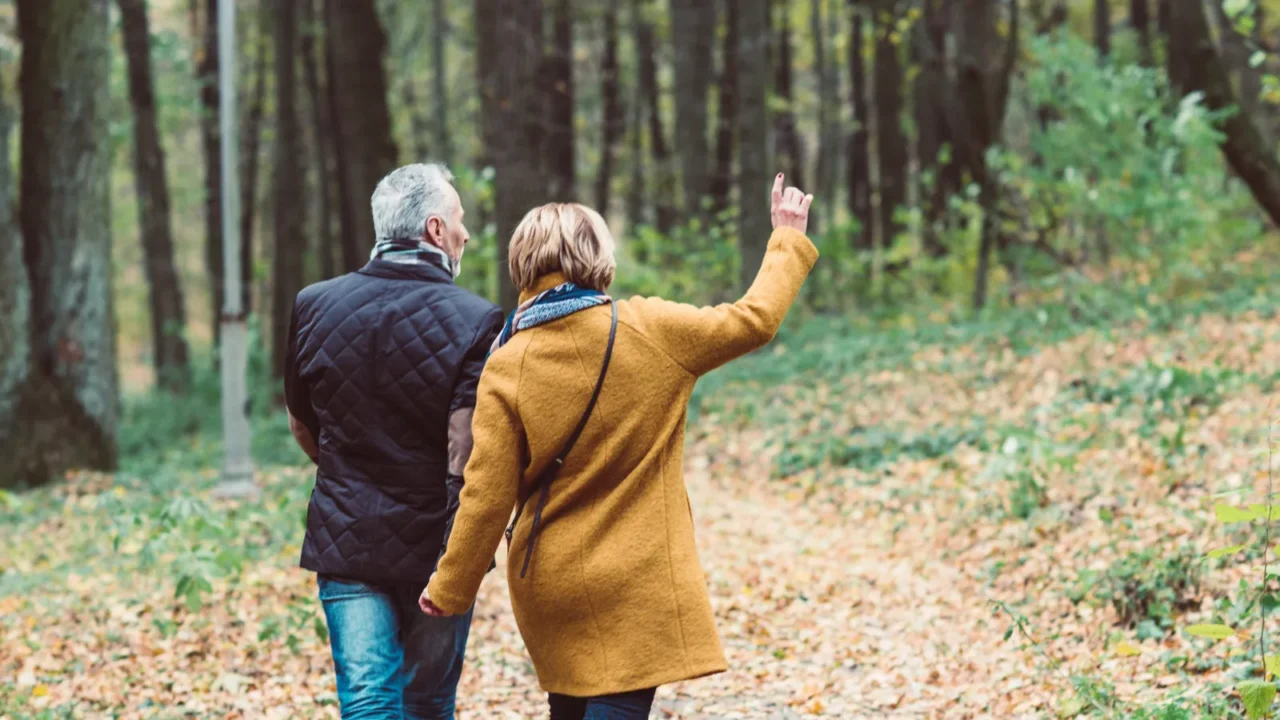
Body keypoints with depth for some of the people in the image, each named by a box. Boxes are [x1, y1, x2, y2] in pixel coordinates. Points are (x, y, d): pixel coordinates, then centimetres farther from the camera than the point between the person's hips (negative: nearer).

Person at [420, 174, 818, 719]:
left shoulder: (506, 367, -8)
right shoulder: (652, 330, -8)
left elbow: (487, 494, -8)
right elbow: (754, 321, 5)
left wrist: (451, 587, 4)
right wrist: (789, 241, 21)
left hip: (549, 588, 2)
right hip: (638, 585, -2)